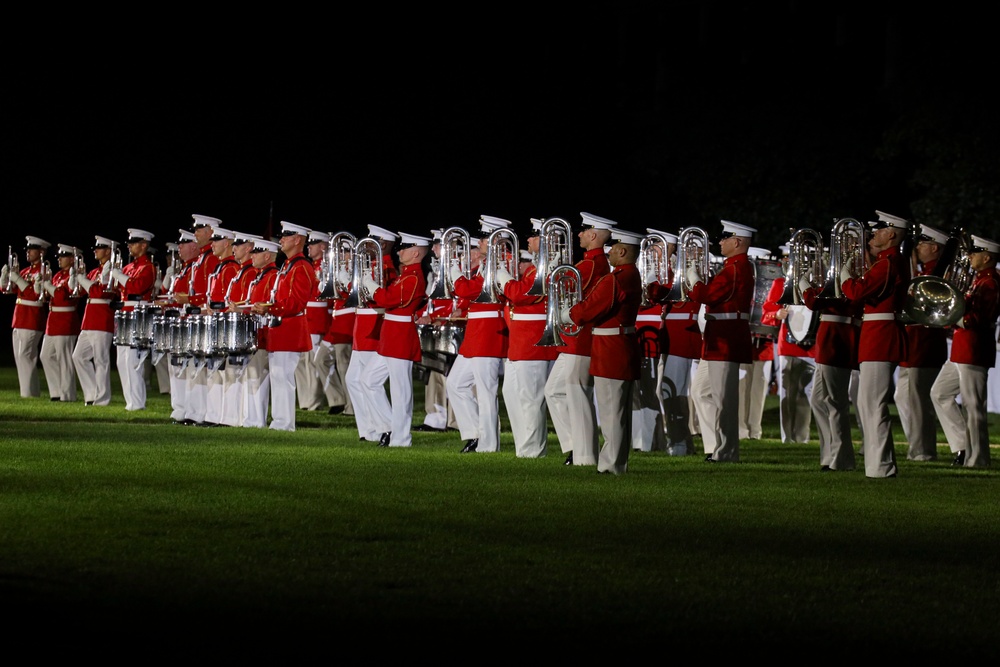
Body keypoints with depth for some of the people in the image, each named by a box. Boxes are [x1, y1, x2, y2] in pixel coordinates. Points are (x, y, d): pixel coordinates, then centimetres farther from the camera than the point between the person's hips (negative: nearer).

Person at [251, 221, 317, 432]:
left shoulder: (301, 268, -13)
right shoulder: (287, 265, 19)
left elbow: (297, 303, -21)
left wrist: (269, 309, -27)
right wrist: (264, 309, 15)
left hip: (290, 330, -11)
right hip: (279, 328, 11)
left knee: (283, 376, -10)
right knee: (277, 376, 12)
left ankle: (284, 423, -8)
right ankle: (279, 420, 16)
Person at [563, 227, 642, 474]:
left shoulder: (614, 281, -19)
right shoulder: (632, 277, 12)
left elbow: (586, 312, -18)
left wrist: (567, 314, 1)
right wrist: (577, 312, 10)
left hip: (610, 353, -10)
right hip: (627, 350, 10)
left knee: (611, 412, -6)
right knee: (622, 413, 13)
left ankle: (611, 465, -3)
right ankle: (618, 461, 19)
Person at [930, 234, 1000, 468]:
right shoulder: (980, 279, 15)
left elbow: (975, 320, -22)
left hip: (974, 351, -11)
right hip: (961, 351, 11)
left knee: (973, 405, -5)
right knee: (939, 393, 17)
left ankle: (975, 457, 1)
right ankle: (963, 444, 19)